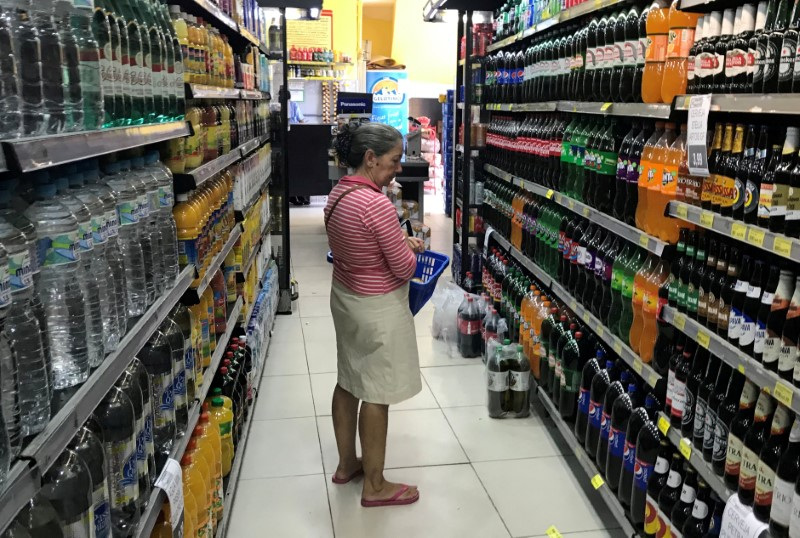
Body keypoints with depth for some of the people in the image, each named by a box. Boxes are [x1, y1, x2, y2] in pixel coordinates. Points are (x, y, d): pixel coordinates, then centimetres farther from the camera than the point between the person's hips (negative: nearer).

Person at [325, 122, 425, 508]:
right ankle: (375, 486, 19)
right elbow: (405, 269, -20)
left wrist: (399, 240, 8)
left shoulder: (338, 193, 1)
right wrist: (409, 249, 1)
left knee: (348, 382, 20)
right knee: (376, 394, 4)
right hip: (377, 308, -9)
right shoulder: (377, 205, -27)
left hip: (344, 296, 9)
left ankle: (346, 464, 37)